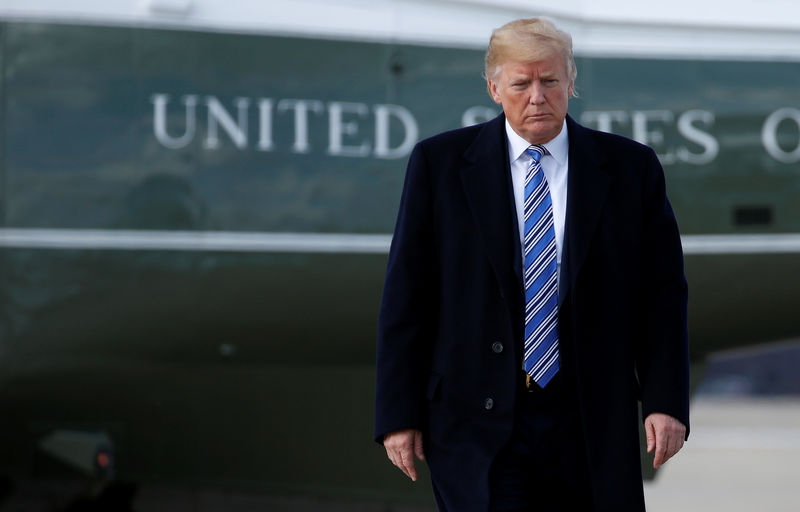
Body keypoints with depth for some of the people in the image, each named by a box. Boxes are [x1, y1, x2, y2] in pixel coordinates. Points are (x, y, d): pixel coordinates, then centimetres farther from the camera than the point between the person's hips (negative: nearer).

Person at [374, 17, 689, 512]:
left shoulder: (630, 168, 5)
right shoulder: (439, 164, 2)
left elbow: (663, 294, 5)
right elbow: (407, 297, 2)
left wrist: (666, 401, -4)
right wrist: (400, 413, -3)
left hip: (590, 430, 2)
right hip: (479, 425, -1)